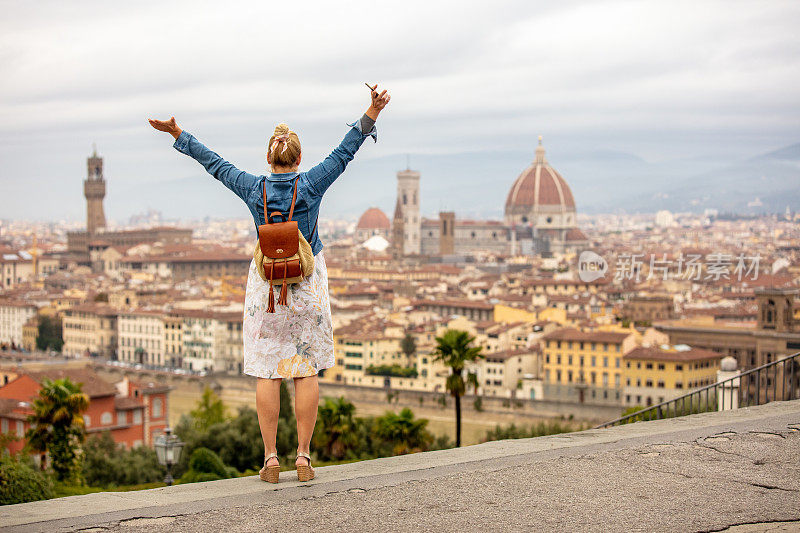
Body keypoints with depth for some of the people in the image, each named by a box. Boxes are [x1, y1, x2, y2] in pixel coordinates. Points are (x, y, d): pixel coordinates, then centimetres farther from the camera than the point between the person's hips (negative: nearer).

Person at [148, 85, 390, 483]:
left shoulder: (254, 189, -5)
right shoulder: (310, 185, -8)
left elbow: (214, 163, 4)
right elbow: (344, 152, -6)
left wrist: (179, 136, 14)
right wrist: (370, 116, -5)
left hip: (265, 286, 1)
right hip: (308, 286, 0)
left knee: (267, 373, 4)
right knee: (307, 371, 4)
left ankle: (270, 458, 3)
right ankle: (303, 457, 4)